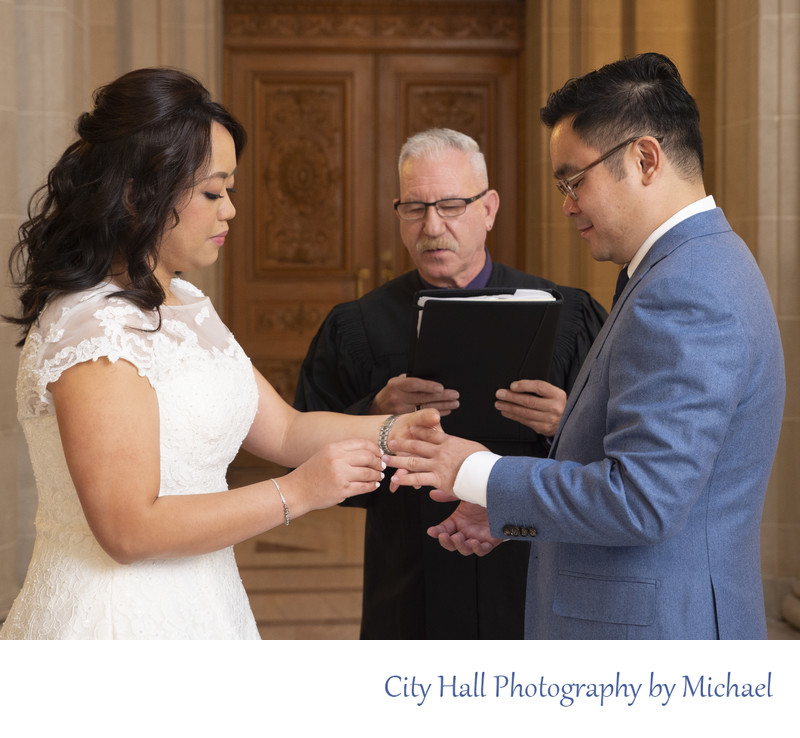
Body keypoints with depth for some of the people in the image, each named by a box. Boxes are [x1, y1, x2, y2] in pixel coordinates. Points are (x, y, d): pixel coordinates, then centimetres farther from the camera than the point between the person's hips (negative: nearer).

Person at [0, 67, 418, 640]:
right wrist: (298, 492, -21)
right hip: (120, 619, -9)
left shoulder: (185, 304, 10)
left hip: (194, 608, 9)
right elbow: (128, 529, -24)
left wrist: (395, 433, -7)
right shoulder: (89, 329, -21)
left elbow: (284, 430, 10)